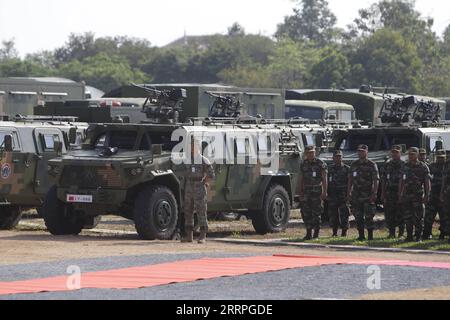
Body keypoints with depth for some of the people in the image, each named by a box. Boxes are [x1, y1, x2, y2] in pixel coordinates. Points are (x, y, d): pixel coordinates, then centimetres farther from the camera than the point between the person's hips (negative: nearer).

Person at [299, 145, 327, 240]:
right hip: (306, 192, 4)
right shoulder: (303, 164, 12)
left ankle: (316, 233, 6)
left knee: (316, 214, -1)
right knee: (306, 213, 1)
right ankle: (309, 233, 6)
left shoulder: (320, 164, -3)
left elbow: (324, 179, -5)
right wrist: (300, 192, 11)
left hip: (317, 192, -4)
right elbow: (301, 180, 16)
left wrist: (324, 192, -13)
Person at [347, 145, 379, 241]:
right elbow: (350, 179, 16)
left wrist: (374, 193, -15)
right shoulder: (354, 165, 13)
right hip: (356, 195, 5)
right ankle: (361, 236, 12)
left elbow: (376, 180, -7)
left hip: (368, 195, -5)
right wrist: (349, 192, 9)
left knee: (369, 217, -6)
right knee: (358, 217, 5)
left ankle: (370, 235, -1)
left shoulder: (372, 165, -2)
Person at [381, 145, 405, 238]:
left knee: (400, 215, -3)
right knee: (389, 214, 1)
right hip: (389, 192, 3)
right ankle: (391, 233, 8)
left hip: (400, 192, -3)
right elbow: (384, 180, 14)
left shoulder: (404, 165, 2)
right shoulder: (387, 165, 13)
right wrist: (383, 193, 7)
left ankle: (401, 233, 4)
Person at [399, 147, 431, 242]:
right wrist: (401, 194, 12)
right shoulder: (405, 166, 13)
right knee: (407, 217, 5)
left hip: (418, 195, -5)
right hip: (406, 195, 5)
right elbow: (402, 181, 17)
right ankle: (409, 236, 13)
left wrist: (427, 195, -11)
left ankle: (418, 237, 2)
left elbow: (427, 183, -4)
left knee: (418, 217, -3)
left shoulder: (423, 167, -2)